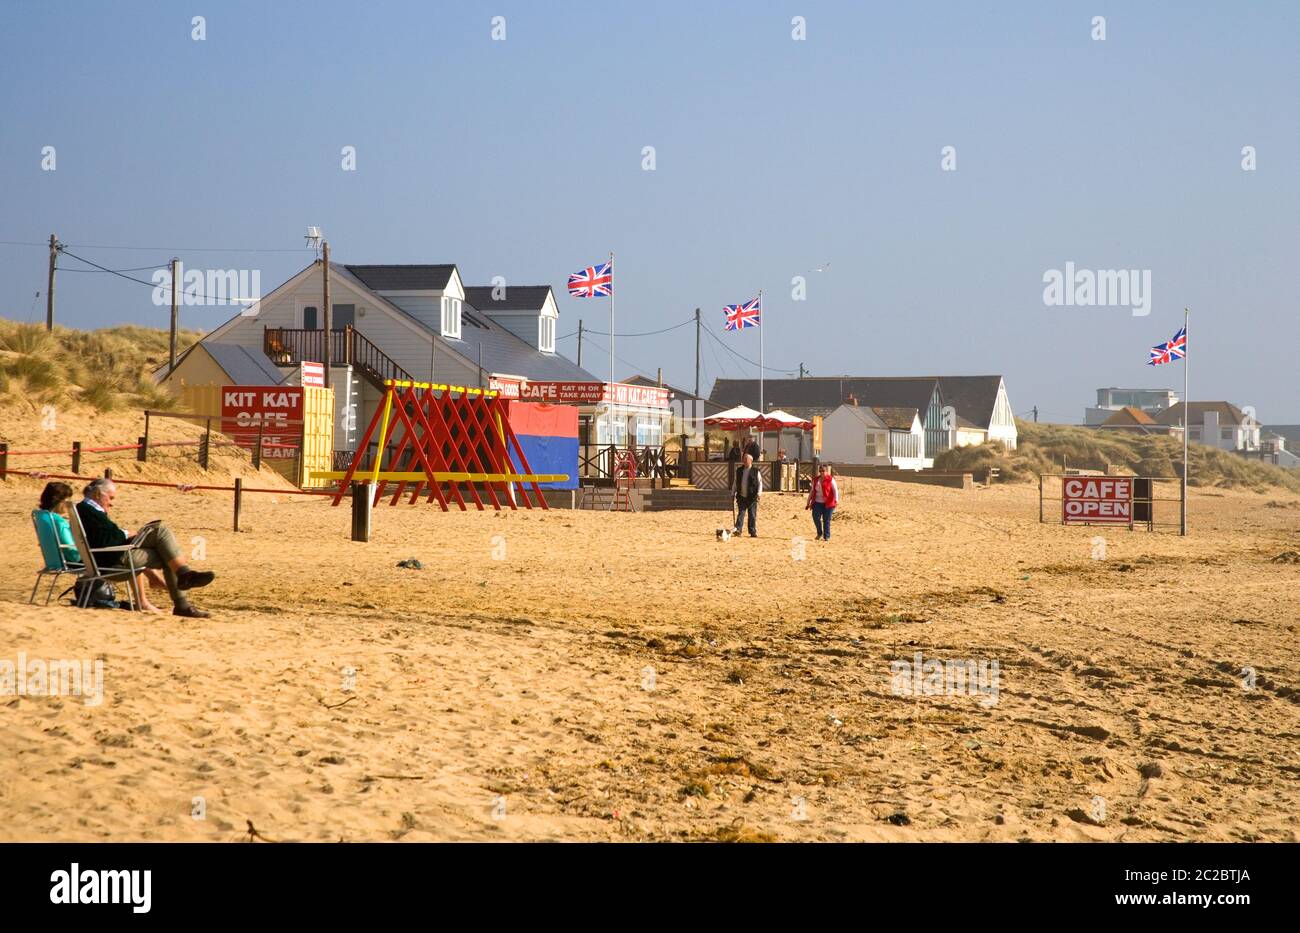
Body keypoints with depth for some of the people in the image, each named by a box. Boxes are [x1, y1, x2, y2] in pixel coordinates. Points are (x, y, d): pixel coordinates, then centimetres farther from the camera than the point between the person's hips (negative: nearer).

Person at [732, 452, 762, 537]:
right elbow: (735, 483, 19)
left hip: (752, 497, -3)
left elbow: (760, 482, -1)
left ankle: (753, 532, 7)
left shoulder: (756, 471, 0)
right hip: (741, 497, 3)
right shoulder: (739, 471, 12)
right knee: (740, 514, -1)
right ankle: (737, 529, -4)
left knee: (752, 515, 1)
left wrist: (759, 493, -11)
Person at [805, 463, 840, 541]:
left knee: (826, 520, -2)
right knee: (816, 517, -9)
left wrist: (836, 500, -24)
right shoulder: (816, 480, 13)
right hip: (818, 502, 4)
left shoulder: (830, 479, -2)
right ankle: (819, 533, 13)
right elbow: (812, 491, 20)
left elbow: (835, 490, -10)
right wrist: (808, 502, 20)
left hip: (828, 503, -4)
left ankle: (826, 537, 9)